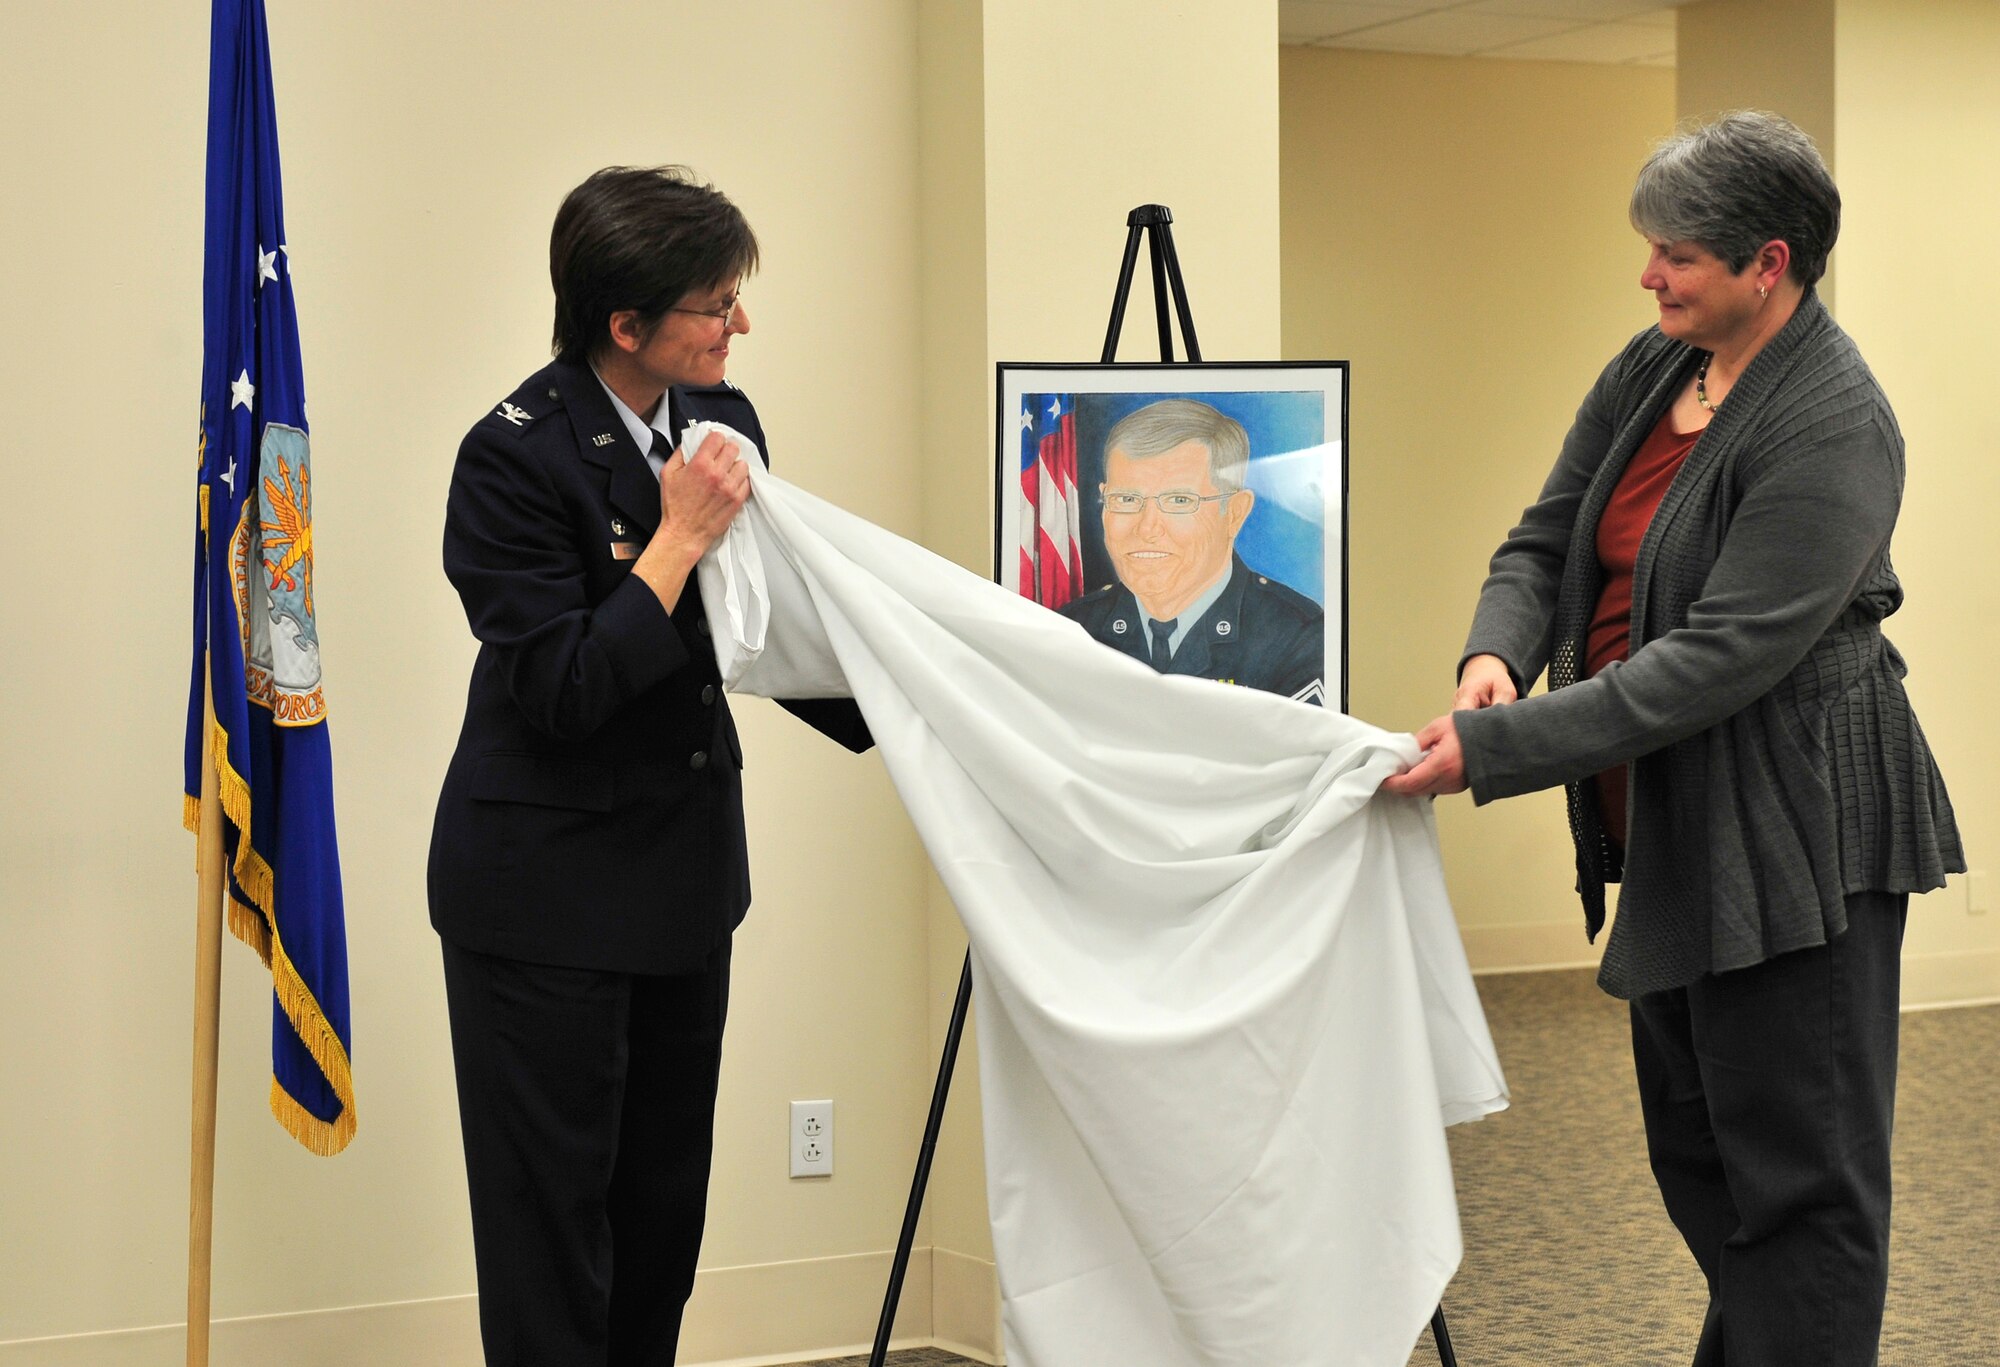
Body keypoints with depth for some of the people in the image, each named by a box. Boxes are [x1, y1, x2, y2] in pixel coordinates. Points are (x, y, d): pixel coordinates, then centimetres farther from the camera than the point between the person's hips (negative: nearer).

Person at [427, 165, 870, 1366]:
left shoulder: (720, 418, 2)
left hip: (685, 875, 7)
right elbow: (561, 690, -22)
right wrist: (679, 540, -23)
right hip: (549, 894, -7)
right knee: (554, 1221, 1)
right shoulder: (517, 456, -19)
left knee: (665, 1213, 14)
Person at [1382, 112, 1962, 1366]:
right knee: (1693, 1146, 17)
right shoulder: (1649, 371, 7)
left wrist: (1496, 750, -27)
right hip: (1673, 835, 9)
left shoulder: (1832, 426, -19)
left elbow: (1724, 655, -25)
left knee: (1796, 1167, -3)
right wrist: (1496, 656, -13)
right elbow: (1546, 541, 10)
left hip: (1792, 837, -9)